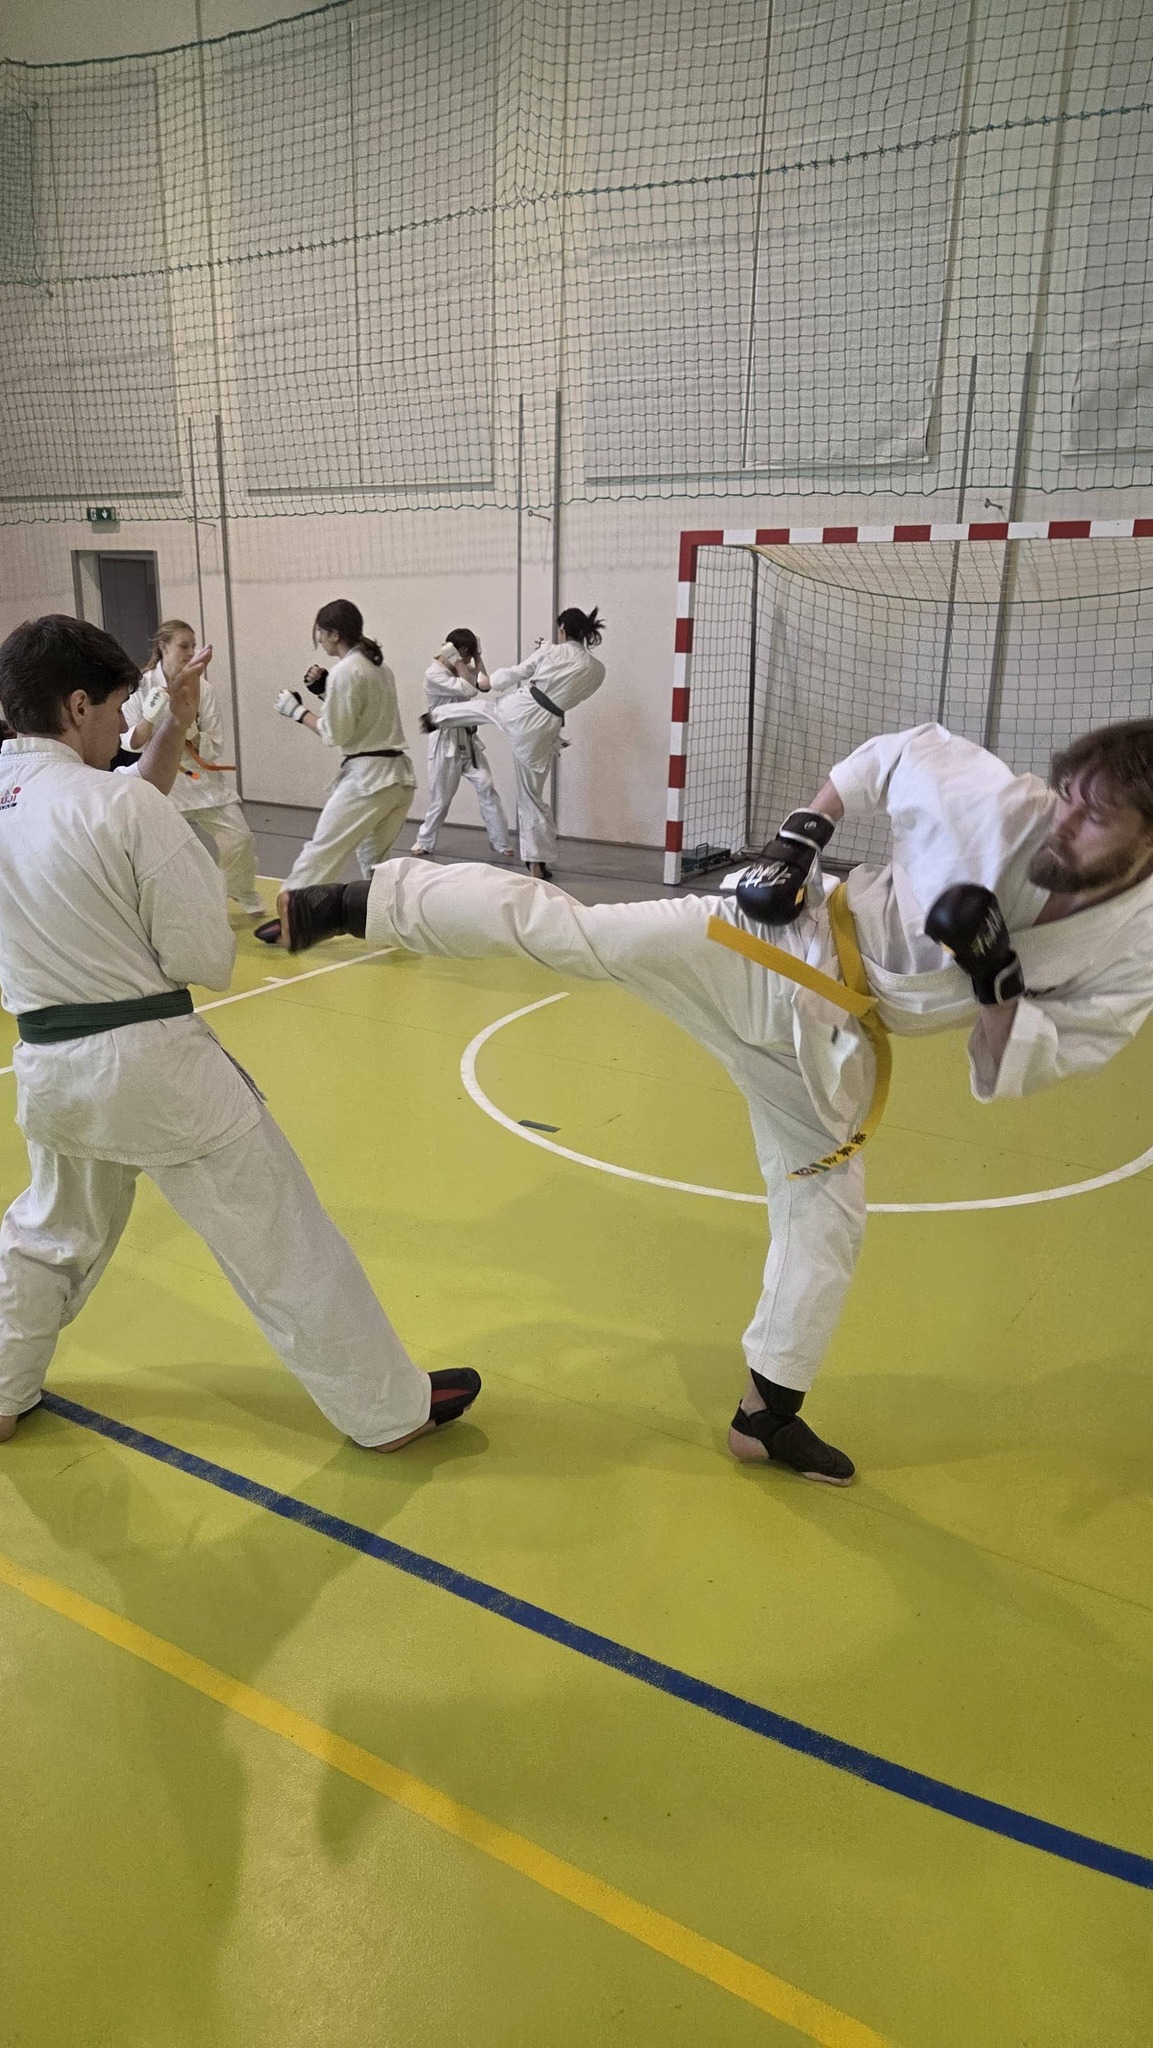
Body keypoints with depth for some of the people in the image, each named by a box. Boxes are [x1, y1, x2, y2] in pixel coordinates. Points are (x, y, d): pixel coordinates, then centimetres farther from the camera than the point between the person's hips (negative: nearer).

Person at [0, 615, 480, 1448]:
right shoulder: (125, 807, -17)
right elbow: (206, 958, -14)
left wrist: (172, 726, 14)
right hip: (151, 1064, -6)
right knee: (283, 1240, 5)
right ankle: (390, 1408, 18)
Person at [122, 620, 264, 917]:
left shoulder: (201, 687, -3)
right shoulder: (142, 686, -8)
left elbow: (215, 746, -3)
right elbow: (132, 743, -9)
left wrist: (191, 735, -22)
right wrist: (150, 718, -26)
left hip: (202, 778, 2)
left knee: (239, 839, 3)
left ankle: (244, 897, 30)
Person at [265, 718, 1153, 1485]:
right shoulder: (996, 798, -18)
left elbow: (1016, 1072, -10)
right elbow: (893, 753, 0)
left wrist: (995, 976, -27)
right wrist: (803, 834, -10)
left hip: (832, 1040, 3)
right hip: (778, 948, -3)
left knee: (826, 1216, 11)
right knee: (558, 928, -19)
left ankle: (769, 1412, 31)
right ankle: (353, 902, -9)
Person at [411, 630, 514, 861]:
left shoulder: (463, 669, 10)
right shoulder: (434, 673, -15)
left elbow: (484, 685, -7)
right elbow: (468, 690, -25)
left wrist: (477, 657, -3)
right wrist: (457, 662, -17)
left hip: (468, 740, 6)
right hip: (445, 743, -6)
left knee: (487, 788, -4)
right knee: (440, 799, 3)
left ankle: (501, 843, 3)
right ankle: (424, 843, 23)